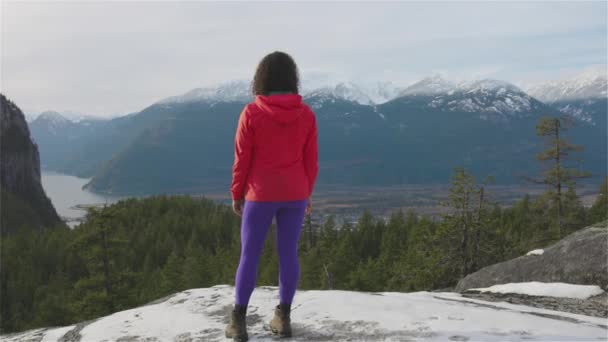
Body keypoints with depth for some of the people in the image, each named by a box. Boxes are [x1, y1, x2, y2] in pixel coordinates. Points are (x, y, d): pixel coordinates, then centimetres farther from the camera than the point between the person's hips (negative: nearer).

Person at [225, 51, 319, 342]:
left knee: (249, 254, 6)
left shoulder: (251, 113, -12)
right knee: (288, 253, 9)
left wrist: (236, 194, 5)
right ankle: (283, 317, 16)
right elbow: (311, 160, 2)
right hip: (295, 194, 3)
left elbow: (242, 159, -7)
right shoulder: (306, 114, -2)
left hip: (261, 195, -3)